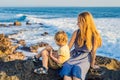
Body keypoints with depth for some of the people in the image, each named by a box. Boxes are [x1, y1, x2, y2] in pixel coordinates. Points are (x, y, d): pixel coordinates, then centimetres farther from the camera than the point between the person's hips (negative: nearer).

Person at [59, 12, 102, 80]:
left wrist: (92, 64, 3)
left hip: (85, 59, -3)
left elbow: (93, 52, -5)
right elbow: (68, 47, 6)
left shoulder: (94, 35, -12)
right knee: (66, 69, -27)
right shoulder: (76, 33, -1)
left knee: (76, 70, -33)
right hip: (74, 56, 3)